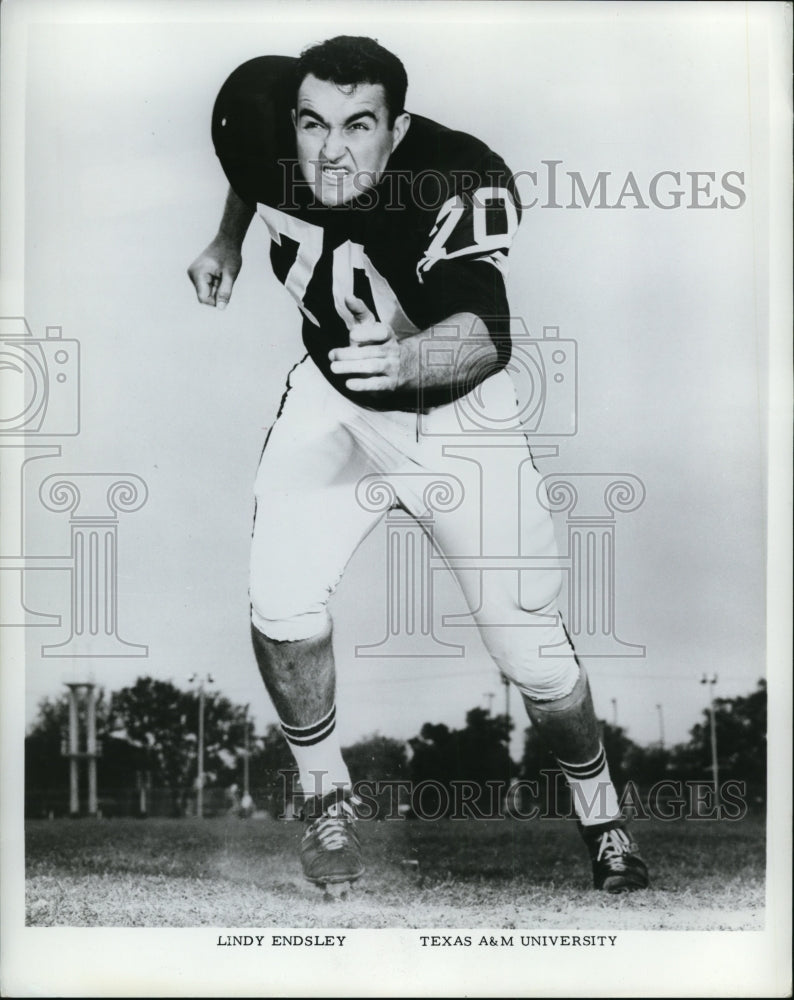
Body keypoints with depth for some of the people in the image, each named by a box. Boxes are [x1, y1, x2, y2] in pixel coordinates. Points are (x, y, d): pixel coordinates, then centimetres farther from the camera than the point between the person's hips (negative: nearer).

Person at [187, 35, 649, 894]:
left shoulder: (462, 185, -33)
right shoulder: (260, 118, -19)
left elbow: (483, 336, -48)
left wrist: (404, 360, -69)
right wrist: (227, 242, 14)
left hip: (456, 410, -3)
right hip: (332, 395, 3)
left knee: (533, 654, -5)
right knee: (282, 608, -16)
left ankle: (599, 813, 25)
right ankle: (326, 793, 12)